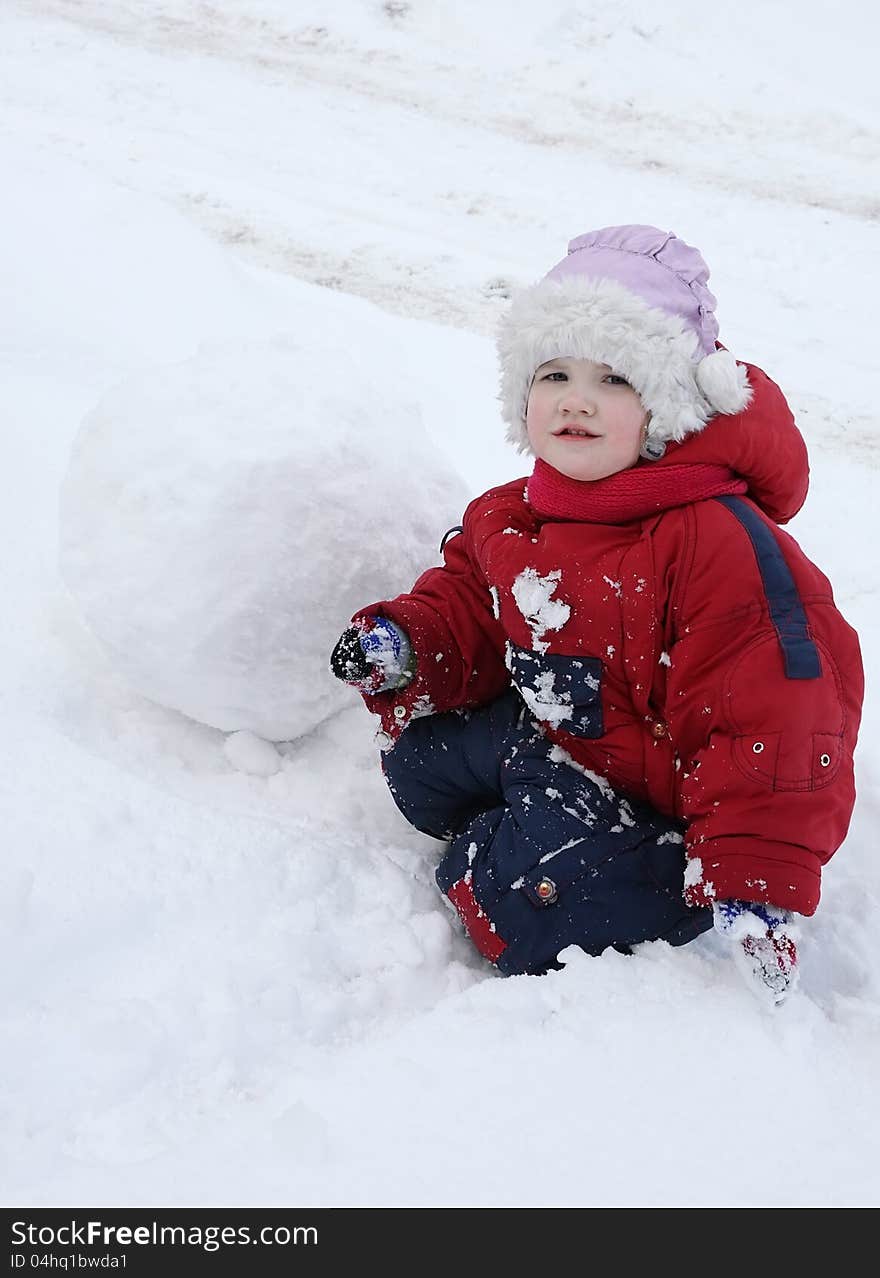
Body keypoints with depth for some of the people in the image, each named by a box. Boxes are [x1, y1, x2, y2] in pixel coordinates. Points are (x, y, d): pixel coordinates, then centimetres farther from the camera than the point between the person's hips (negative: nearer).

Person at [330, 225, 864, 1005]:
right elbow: (470, 603, 15)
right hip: (550, 732, 8)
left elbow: (771, 719, -30)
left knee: (525, 898, -20)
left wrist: (755, 882, -29)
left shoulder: (721, 543, -32)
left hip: (658, 789, -8)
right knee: (419, 757, 11)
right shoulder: (511, 517, -4)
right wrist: (406, 643, -8)